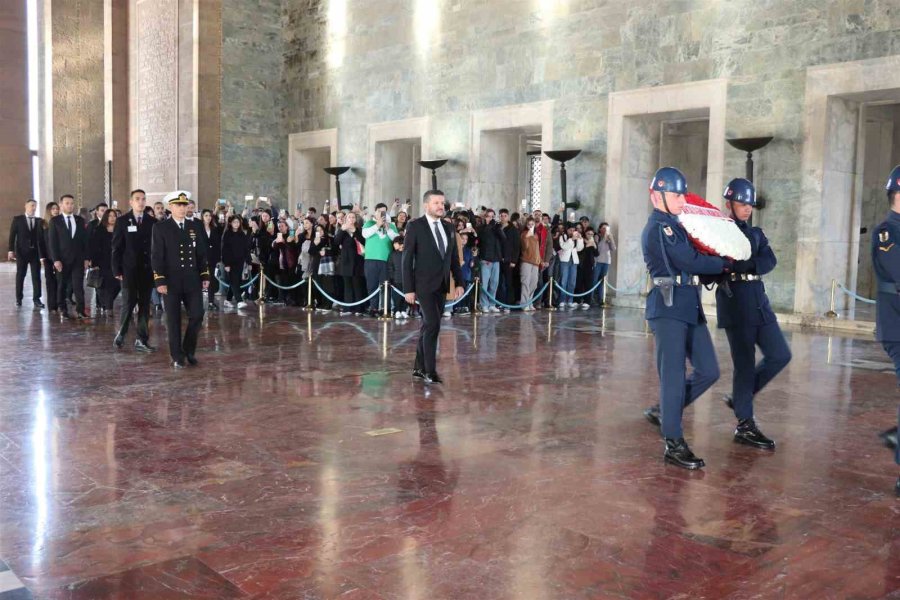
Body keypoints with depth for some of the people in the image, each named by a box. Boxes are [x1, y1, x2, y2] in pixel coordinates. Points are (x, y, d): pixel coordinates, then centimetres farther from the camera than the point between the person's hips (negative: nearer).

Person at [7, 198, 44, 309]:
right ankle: (19, 298, 18)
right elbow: (12, 235, 0)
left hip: (35, 252, 1)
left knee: (36, 276, -3)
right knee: (20, 275, 7)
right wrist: (11, 250, -9)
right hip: (22, 251, -1)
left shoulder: (40, 221, 7)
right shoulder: (17, 219, 3)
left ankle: (36, 299, 0)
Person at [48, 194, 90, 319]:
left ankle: (80, 310, -7)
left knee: (78, 285, -6)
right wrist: (55, 260, -10)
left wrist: (86, 258, 2)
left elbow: (85, 240, 9)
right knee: (62, 285, 7)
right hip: (62, 259, -1)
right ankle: (63, 309, 16)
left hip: (78, 259, 1)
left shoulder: (80, 220, 10)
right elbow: (52, 242, -3)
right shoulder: (55, 221, 2)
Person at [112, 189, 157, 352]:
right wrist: (117, 270, -6)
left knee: (145, 305, 5)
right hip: (129, 270, -2)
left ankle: (141, 340, 11)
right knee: (129, 303, -5)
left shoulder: (152, 222, 5)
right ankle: (121, 333, 19)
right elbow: (116, 247, 0)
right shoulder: (122, 221, 1)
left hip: (147, 270, 2)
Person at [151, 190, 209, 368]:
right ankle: (177, 357, 11)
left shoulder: (194, 228, 12)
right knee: (173, 320, 2)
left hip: (192, 280, 4)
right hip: (171, 281, -4)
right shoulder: (160, 228, -2)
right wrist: (160, 281, -14)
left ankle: (189, 350, 20)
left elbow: (201, 254, 14)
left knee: (197, 315, 1)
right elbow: (156, 256, -7)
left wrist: (205, 276, 6)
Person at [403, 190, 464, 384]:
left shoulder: (448, 228, 10)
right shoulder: (415, 226, -7)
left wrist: (459, 282, 7)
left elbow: (454, 257, 14)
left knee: (428, 327, 10)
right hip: (424, 285, -6)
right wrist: (408, 289, -13)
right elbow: (407, 259, -9)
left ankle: (419, 368, 20)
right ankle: (430, 370, -7)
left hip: (441, 285, 6)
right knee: (433, 325, -14)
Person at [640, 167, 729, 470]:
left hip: (689, 308, 9)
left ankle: (663, 411, 23)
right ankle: (674, 444, 4)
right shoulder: (658, 227, -10)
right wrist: (722, 263, -1)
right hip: (669, 308, -9)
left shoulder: (674, 226, 20)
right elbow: (690, 262, -15)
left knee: (708, 371, 8)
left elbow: (689, 262, 18)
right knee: (674, 375, -4)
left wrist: (714, 267, 2)